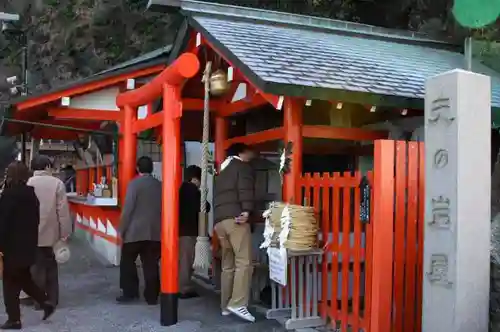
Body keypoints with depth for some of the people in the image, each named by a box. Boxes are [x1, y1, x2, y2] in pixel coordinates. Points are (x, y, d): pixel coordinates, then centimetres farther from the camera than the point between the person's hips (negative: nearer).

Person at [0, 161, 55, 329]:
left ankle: (14, 319, 6)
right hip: (29, 244, 7)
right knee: (24, 278, 20)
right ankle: (46, 302, 12)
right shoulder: (31, 193, 6)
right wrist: (31, 240, 17)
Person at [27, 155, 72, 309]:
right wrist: (65, 233, -2)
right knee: (51, 267, 14)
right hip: (51, 233, 0)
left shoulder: (27, 183, -4)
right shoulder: (57, 183, -8)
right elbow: (63, 211, -9)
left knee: (36, 267, 9)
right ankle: (52, 299, 20)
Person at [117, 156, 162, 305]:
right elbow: (163, 209, 7)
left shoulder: (134, 183, -7)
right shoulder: (160, 185, 5)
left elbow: (128, 208, -11)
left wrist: (122, 229, -3)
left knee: (127, 262, 12)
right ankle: (151, 296, 8)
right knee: (151, 264, 7)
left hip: (135, 231, -4)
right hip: (155, 232, 4)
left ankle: (130, 292, 12)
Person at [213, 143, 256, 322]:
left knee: (227, 265, 10)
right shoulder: (243, 166, 6)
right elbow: (245, 189, -12)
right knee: (244, 262, -10)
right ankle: (237, 304, -18)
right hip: (235, 218, -8)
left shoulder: (222, 171, 29)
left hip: (219, 220, 8)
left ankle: (226, 305, 11)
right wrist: (247, 210, -22)